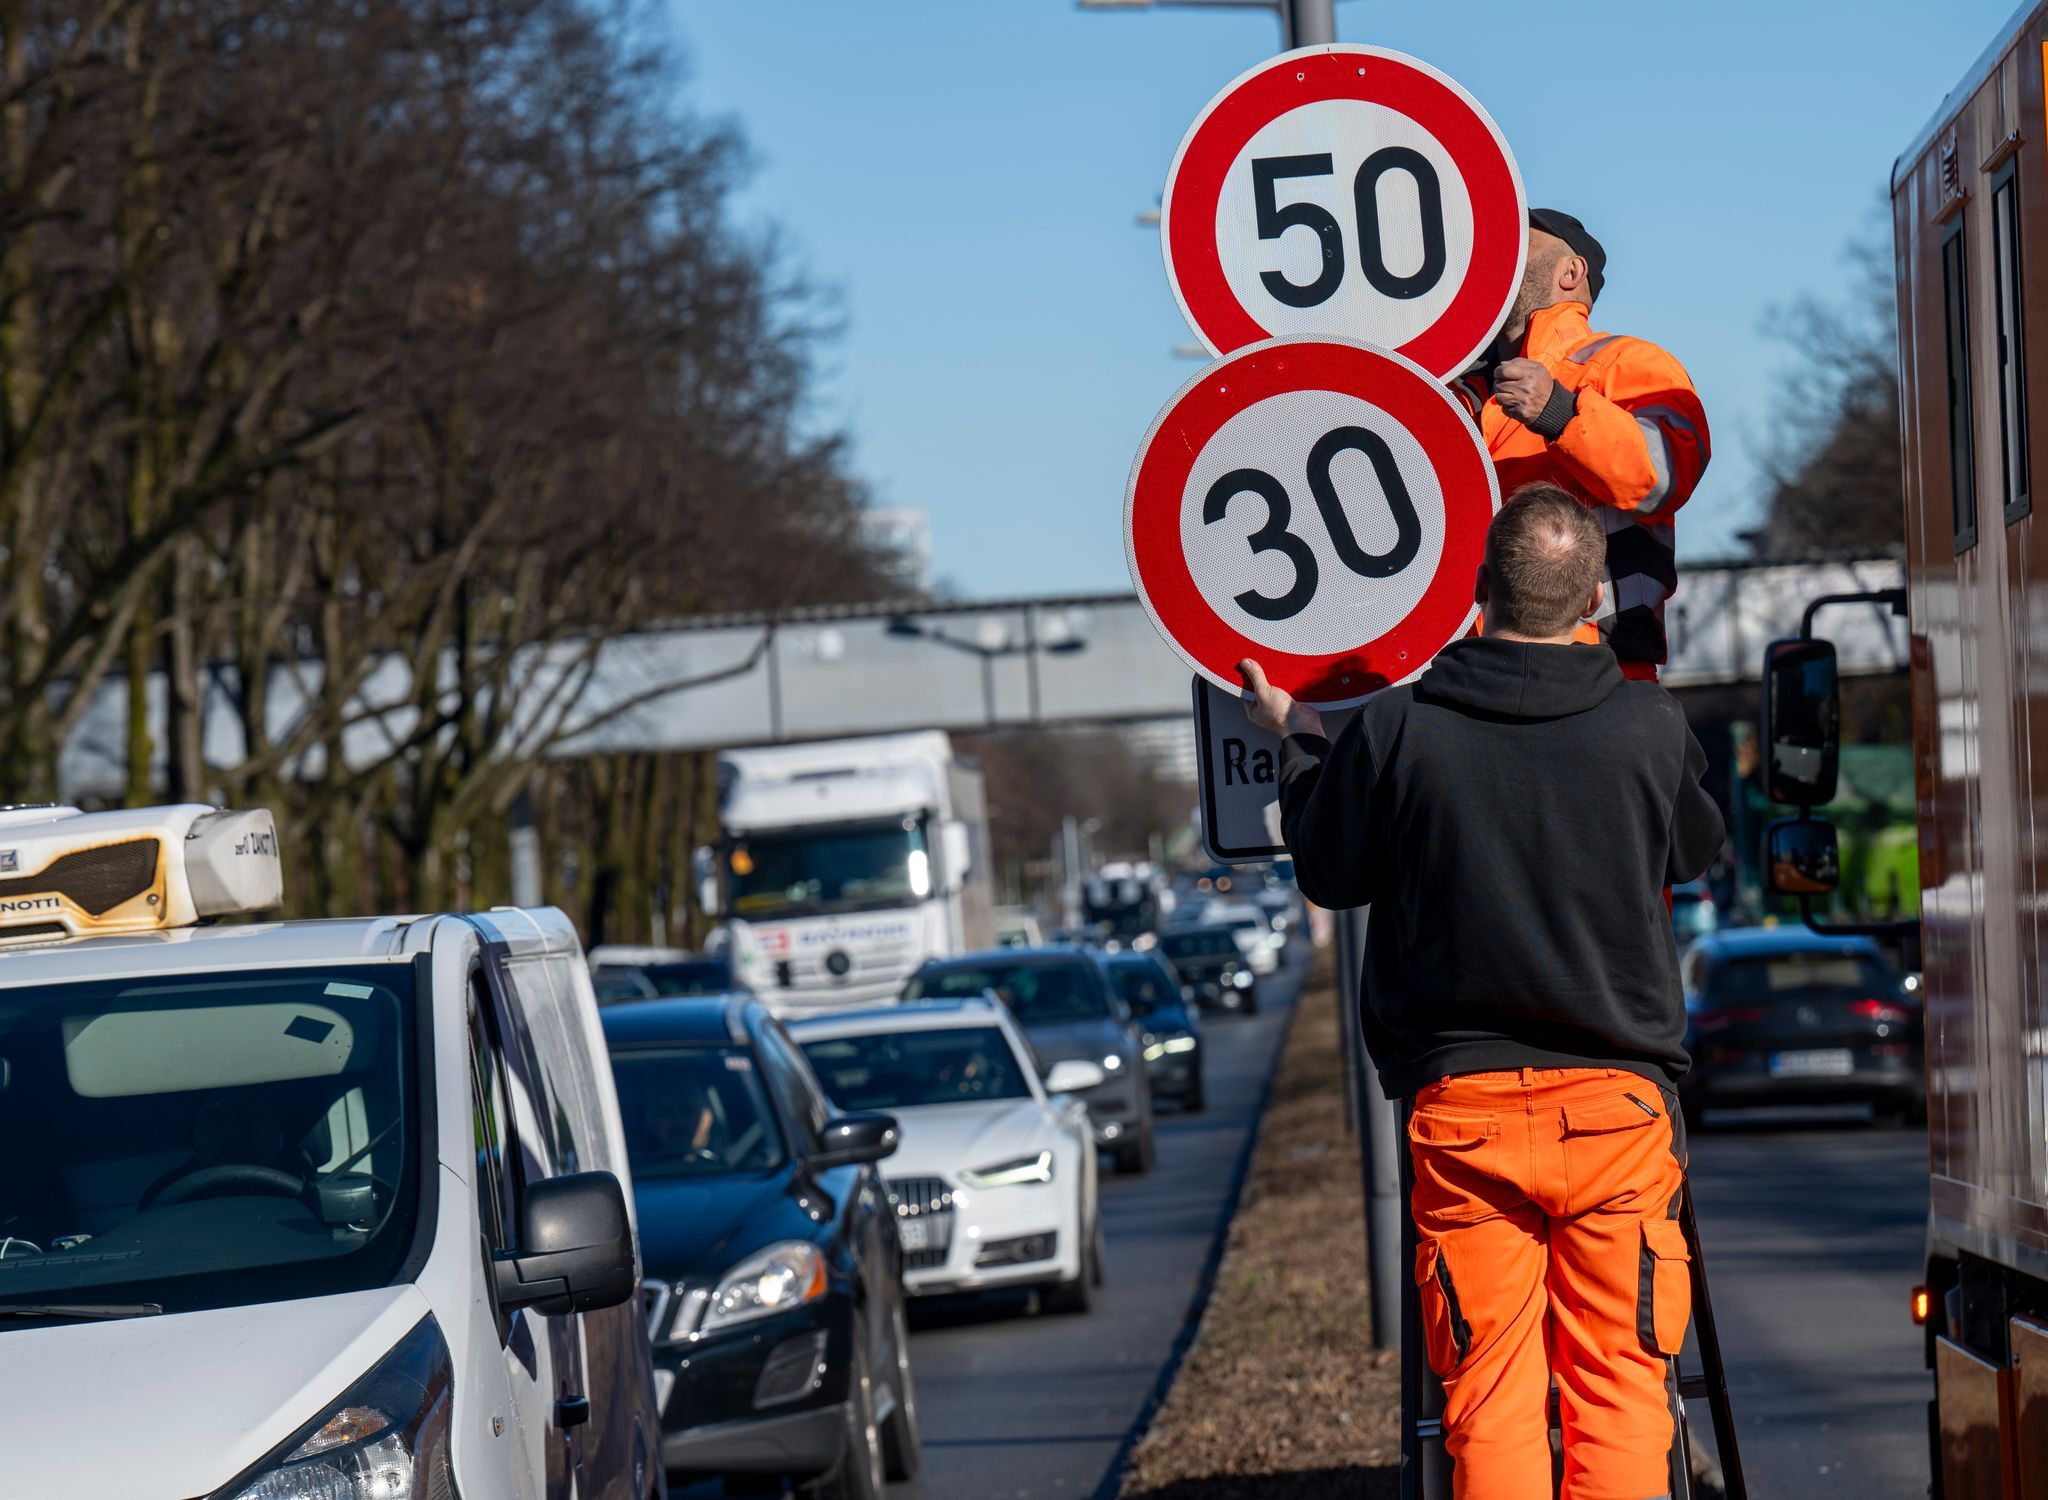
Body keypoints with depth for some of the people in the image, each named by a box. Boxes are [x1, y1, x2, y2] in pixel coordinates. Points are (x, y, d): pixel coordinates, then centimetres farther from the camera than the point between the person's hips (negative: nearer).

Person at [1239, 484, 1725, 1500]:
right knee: (1618, 1385, 5)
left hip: (1461, 1105, 0)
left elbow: (1326, 871, 8)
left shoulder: (1397, 729, -7)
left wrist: (1293, 742, 25)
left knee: (1489, 1395, 4)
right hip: (1618, 1101, 0)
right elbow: (1695, 851, 17)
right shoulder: (1649, 726, -4)